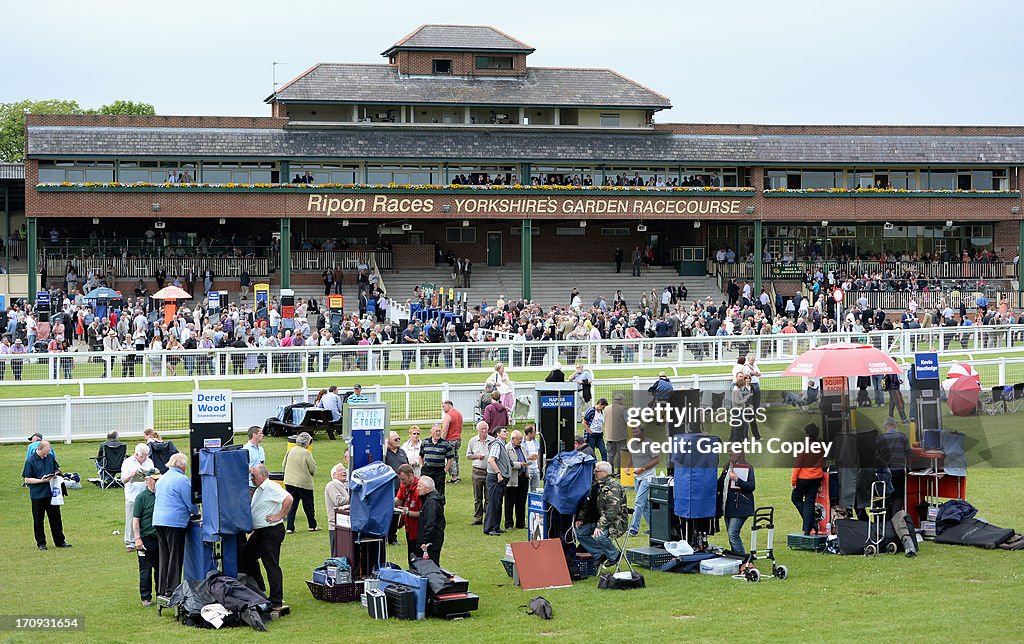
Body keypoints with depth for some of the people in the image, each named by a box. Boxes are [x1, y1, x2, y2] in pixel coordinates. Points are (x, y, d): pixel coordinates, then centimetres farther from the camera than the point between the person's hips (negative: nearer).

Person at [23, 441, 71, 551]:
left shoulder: (50, 457, 4)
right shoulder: (30, 461, -9)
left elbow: (57, 469, 19)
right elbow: (27, 480, -9)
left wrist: (56, 474, -4)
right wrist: (41, 480, -20)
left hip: (51, 493, 4)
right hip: (37, 495, -4)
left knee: (55, 517, 8)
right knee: (38, 520, 5)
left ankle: (60, 541, 16)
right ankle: (41, 543, 15)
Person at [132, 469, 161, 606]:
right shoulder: (141, 497, -5)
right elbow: (135, 519, -6)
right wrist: (137, 538, -13)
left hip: (161, 538, 4)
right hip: (146, 539, -4)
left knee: (160, 569, 11)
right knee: (146, 570, 1)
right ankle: (146, 597, 9)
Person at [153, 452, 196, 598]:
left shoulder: (162, 479, 16)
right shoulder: (182, 479, -10)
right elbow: (190, 503, -9)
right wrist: (196, 512, 14)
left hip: (158, 520, 8)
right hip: (175, 521, -8)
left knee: (164, 555, 13)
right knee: (176, 556, -2)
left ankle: (163, 589, 15)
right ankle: (172, 590, -3)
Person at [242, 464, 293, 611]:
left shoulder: (271, 487, -16)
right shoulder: (259, 490, 16)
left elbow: (289, 499, -29)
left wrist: (279, 516, -22)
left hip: (272, 532, -11)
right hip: (259, 532, 11)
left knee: (272, 566, -7)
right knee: (245, 557, 19)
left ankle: (276, 602, -3)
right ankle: (259, 590, 29)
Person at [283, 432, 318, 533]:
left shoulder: (290, 451, 1)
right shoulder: (306, 453, -14)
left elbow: (283, 465, 10)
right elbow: (313, 469, -11)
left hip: (289, 482, 5)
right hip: (304, 482, -4)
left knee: (291, 505, 8)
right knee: (308, 506, 11)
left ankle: (290, 528, 4)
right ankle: (312, 526, 22)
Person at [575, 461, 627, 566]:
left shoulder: (613, 487, -17)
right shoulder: (597, 485, 13)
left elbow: (612, 512, -25)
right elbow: (588, 504, 22)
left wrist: (600, 526, -28)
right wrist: (581, 519, 9)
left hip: (615, 521, -10)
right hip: (599, 520, 10)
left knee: (598, 536, -33)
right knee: (579, 532, -3)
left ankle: (614, 555, -6)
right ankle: (600, 554, 2)